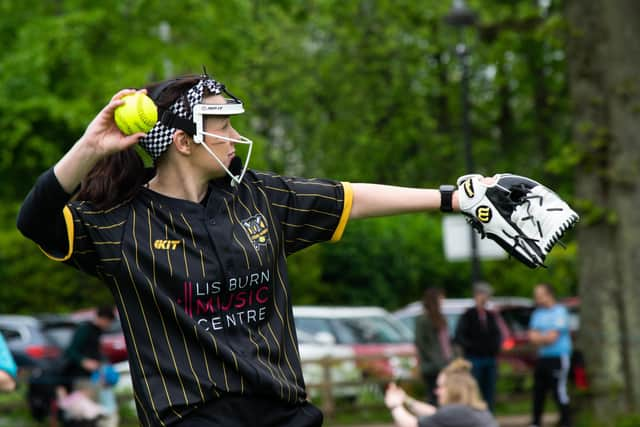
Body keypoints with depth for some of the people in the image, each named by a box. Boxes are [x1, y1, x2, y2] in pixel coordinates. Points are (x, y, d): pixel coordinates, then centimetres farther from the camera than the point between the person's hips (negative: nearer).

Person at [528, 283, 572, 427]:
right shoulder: (537, 313, 14)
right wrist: (545, 337, -10)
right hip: (542, 356, 7)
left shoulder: (560, 311, -9)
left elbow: (552, 337, -14)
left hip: (558, 357, -7)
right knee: (538, 390, 9)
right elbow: (532, 336, 8)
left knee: (559, 390, -9)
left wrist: (539, 337, 0)